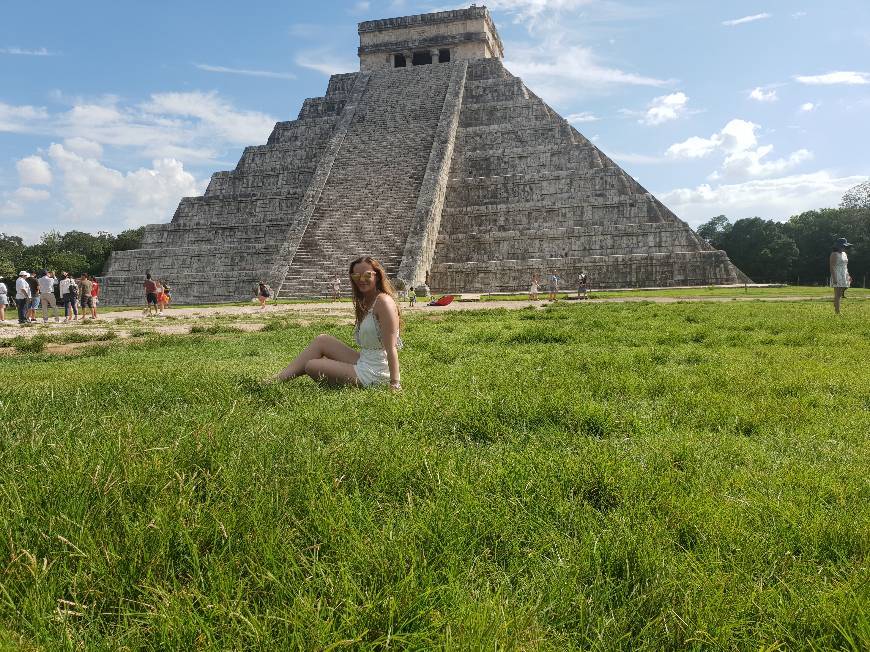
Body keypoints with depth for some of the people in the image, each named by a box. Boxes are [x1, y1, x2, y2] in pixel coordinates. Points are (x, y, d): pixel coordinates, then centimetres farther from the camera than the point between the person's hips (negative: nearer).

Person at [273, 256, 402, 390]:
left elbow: (391, 347, -22)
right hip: (363, 362, 9)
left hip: (372, 376, -9)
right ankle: (277, 380, 19)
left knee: (311, 366, -1)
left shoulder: (384, 302, -17)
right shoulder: (366, 302, 13)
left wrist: (395, 383, -24)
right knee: (321, 340, 14)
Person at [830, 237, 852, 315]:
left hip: (844, 277, 8)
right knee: (837, 295, -10)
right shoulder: (834, 254, -9)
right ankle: (837, 312, -11)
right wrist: (834, 278, -21)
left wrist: (848, 276, 16)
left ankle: (836, 310, 11)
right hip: (837, 277, -8)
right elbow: (832, 267, -15)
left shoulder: (844, 254, 17)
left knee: (840, 294, 7)